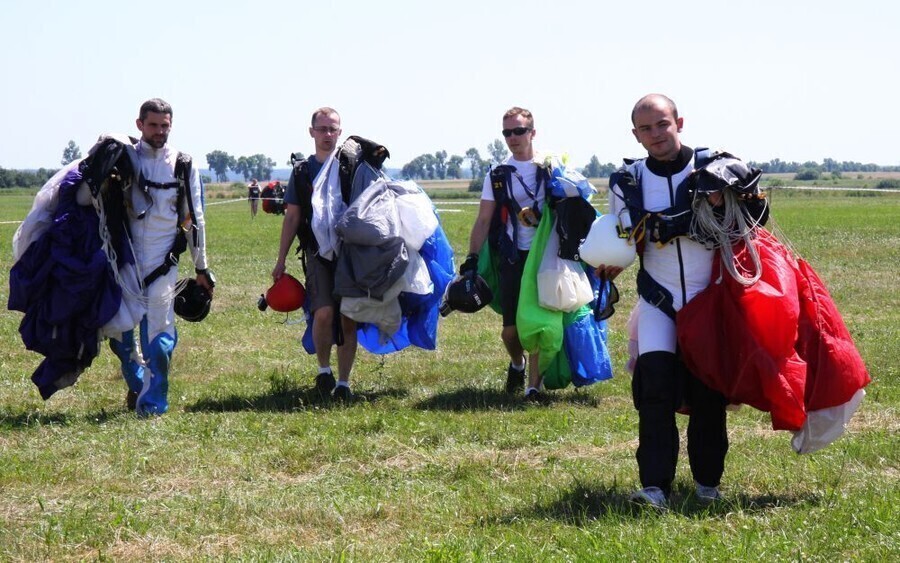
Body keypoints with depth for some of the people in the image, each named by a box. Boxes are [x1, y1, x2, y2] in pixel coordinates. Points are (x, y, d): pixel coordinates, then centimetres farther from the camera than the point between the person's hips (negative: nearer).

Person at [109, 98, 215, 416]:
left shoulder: (184, 165, 6)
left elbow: (194, 218, 9)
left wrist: (201, 267, 10)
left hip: (162, 262, -1)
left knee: (158, 334, -7)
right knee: (118, 331, 5)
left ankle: (152, 401, 0)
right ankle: (137, 382, 30)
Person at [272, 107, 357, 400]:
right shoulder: (302, 172, 8)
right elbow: (292, 217, 11)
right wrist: (281, 261, 9)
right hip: (318, 253, 0)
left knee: (348, 319, 2)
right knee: (324, 313, -19)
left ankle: (343, 382, 13)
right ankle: (324, 369, 3)